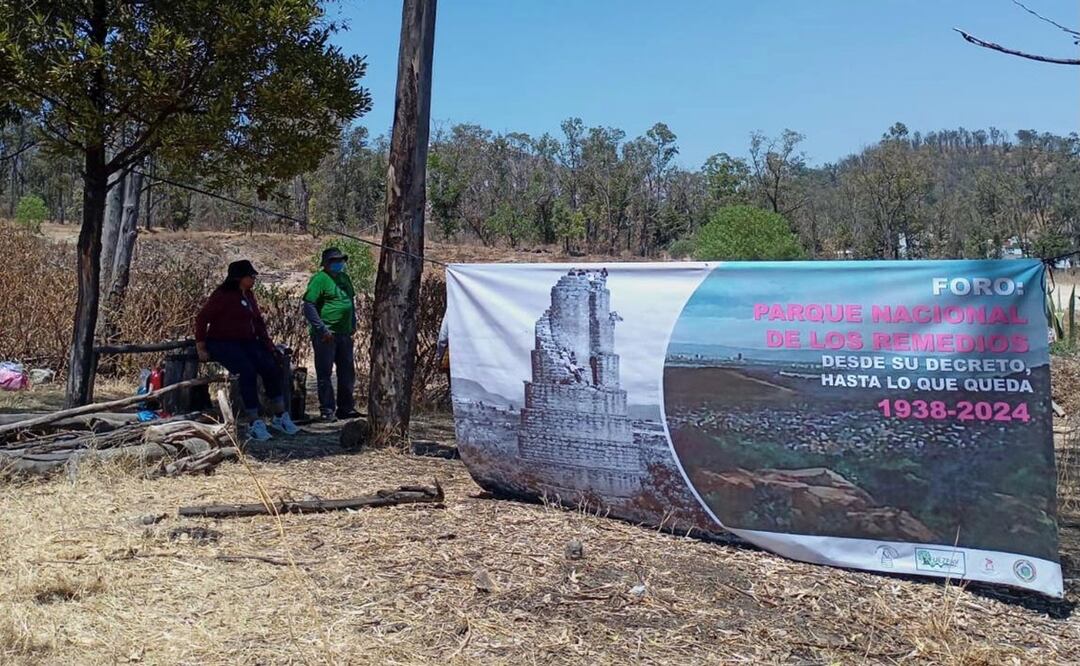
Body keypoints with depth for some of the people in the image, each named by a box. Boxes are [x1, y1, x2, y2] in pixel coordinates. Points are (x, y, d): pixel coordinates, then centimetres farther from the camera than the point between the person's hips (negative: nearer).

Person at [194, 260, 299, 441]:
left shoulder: (249, 295, 14)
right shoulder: (222, 295, -9)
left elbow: (258, 321, 20)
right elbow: (202, 318, -11)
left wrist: (267, 342, 8)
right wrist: (201, 348, -14)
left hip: (247, 342, 7)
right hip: (223, 343, -7)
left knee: (271, 368, -14)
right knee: (248, 371, -29)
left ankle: (280, 417, -5)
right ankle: (254, 423, -25)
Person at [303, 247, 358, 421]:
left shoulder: (344, 278, 15)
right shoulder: (319, 279, -10)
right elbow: (309, 306, -16)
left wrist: (353, 325, 16)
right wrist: (323, 329, -19)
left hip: (344, 334, 8)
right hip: (326, 336, -8)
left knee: (347, 373, 12)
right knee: (324, 373, 0)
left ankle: (346, 408, 23)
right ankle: (327, 410, 6)